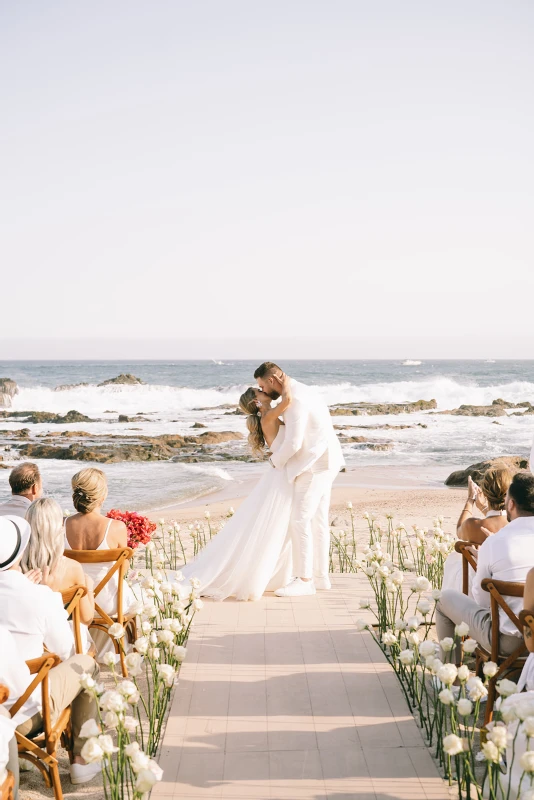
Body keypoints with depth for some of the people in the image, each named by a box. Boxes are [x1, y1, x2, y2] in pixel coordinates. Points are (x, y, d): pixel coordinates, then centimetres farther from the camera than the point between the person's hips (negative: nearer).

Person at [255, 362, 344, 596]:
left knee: (299, 520, -10)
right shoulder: (299, 392, 14)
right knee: (317, 520, 12)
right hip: (322, 463, 11)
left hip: (316, 465, -11)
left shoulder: (296, 399, -20)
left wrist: (275, 461, -4)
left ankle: (304, 580, -7)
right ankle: (320, 576, 17)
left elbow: (293, 443, -22)